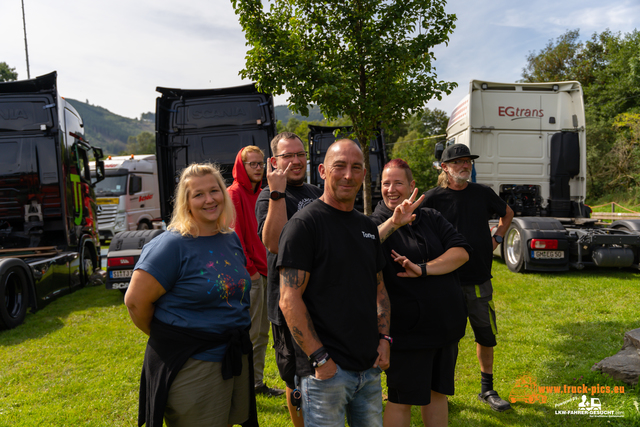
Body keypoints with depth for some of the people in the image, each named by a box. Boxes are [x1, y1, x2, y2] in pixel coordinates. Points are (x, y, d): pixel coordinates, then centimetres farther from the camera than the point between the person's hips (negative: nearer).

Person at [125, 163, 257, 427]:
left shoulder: (232, 239, 6)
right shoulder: (172, 245, -17)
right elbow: (136, 301, -17)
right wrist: (168, 337, -5)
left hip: (236, 358, 7)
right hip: (190, 367, -7)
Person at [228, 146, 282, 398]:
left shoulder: (261, 194, 15)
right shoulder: (234, 193, -9)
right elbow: (234, 236, -14)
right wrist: (250, 269, -15)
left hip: (265, 271, 8)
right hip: (250, 275, -8)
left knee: (262, 332, 15)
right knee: (249, 334, -2)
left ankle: (257, 382, 26)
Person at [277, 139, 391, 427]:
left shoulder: (367, 226, 11)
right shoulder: (304, 223, -12)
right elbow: (289, 300, -17)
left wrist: (384, 338, 6)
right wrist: (319, 358, -17)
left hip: (369, 367, 7)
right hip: (326, 371, -7)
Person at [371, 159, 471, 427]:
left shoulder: (431, 218, 6)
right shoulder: (376, 224, -8)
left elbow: (462, 252, -5)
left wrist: (423, 269, -18)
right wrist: (394, 222, -39)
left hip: (447, 326, 5)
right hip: (407, 331, -5)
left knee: (437, 392, 19)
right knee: (401, 401, 7)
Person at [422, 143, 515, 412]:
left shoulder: (483, 193, 5)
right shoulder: (433, 198, -7)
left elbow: (507, 213, 24)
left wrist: (496, 238, 10)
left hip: (480, 279, 4)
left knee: (486, 336, 13)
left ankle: (487, 390, 32)